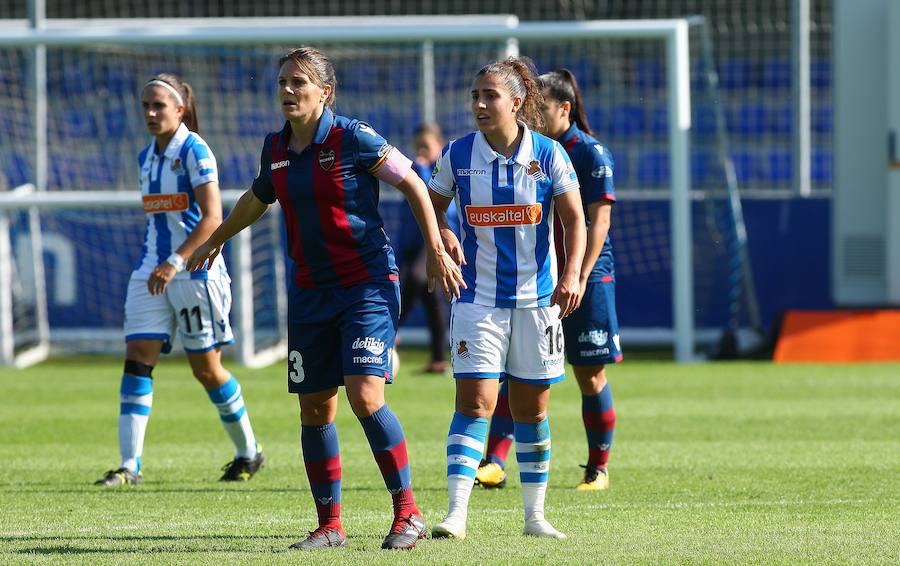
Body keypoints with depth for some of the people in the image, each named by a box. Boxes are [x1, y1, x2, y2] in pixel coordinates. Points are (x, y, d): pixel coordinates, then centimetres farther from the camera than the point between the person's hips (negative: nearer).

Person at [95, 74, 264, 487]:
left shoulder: (194, 151, -11)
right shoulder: (147, 156, 12)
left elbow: (212, 218, -19)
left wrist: (176, 262, -26)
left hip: (194, 269, -7)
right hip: (150, 272, 7)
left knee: (205, 367, 1)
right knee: (138, 357, -7)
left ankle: (248, 453, 21)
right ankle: (130, 465, -12)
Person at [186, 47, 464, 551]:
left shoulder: (354, 139, -12)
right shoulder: (276, 148, 6)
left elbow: (413, 183, -4)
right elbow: (258, 198, 26)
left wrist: (436, 251, -4)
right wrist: (216, 241, 40)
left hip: (368, 283, -6)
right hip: (310, 291, 6)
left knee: (365, 395, -17)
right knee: (314, 409, 5)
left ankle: (409, 513, -7)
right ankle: (330, 524, 15)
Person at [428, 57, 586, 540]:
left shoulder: (548, 154, -4)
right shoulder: (457, 155, -2)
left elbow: (574, 219, 0)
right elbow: (432, 206, 11)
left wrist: (572, 274, -14)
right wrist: (443, 235, -11)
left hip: (536, 298, 1)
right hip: (477, 297, -1)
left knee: (532, 409, 9)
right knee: (474, 402, -13)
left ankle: (535, 514, 21)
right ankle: (456, 513, -17)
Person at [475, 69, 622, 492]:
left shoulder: (591, 153, -8)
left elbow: (598, 221, -12)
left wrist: (580, 277, -19)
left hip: (586, 278, -5)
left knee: (590, 377, 3)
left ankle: (598, 469, 15)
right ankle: (494, 462, -13)